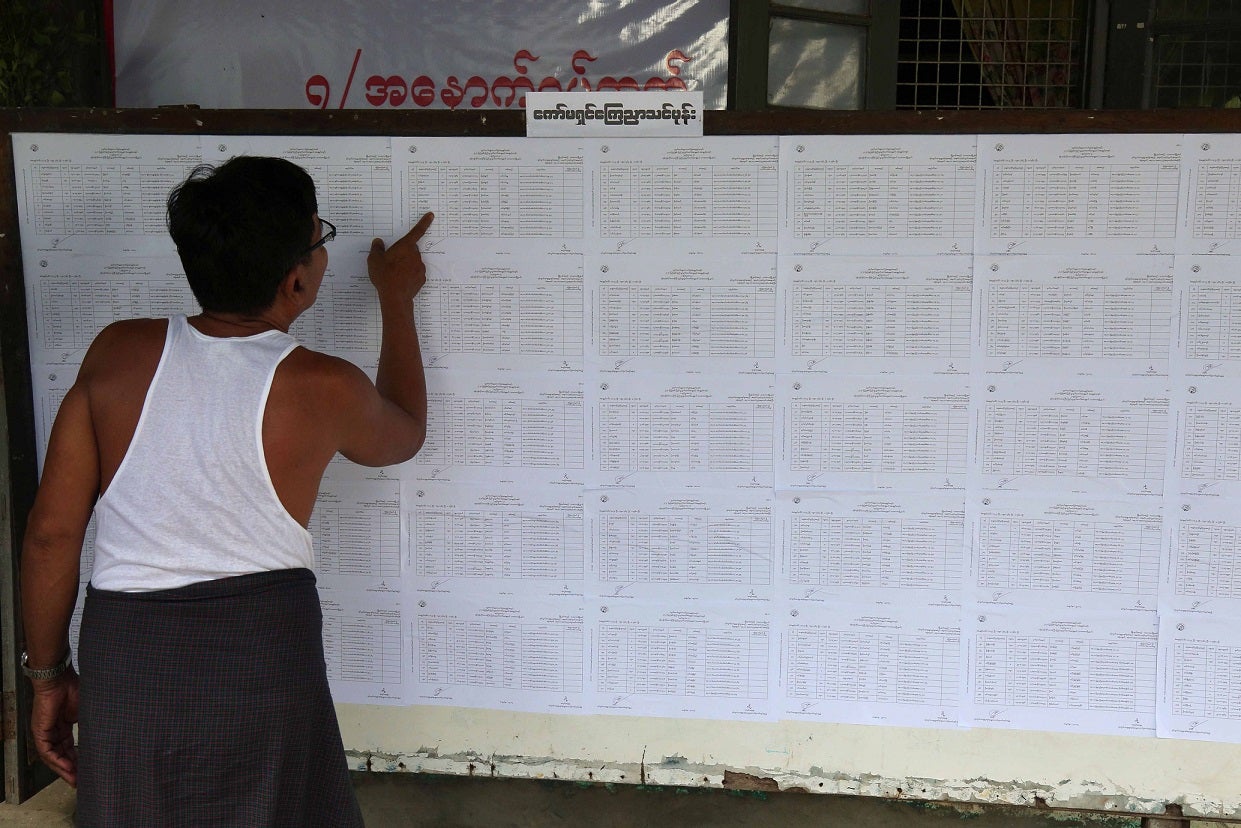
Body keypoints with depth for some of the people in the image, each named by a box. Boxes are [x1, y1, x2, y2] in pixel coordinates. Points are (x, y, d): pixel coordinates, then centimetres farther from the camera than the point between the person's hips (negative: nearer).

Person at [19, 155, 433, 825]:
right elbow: (403, 436, 14)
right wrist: (397, 299, 24)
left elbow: (51, 532, -3)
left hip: (121, 651, 2)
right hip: (261, 654, -2)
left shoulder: (117, 355, -6)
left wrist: (48, 672, 11)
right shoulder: (322, 390, -10)